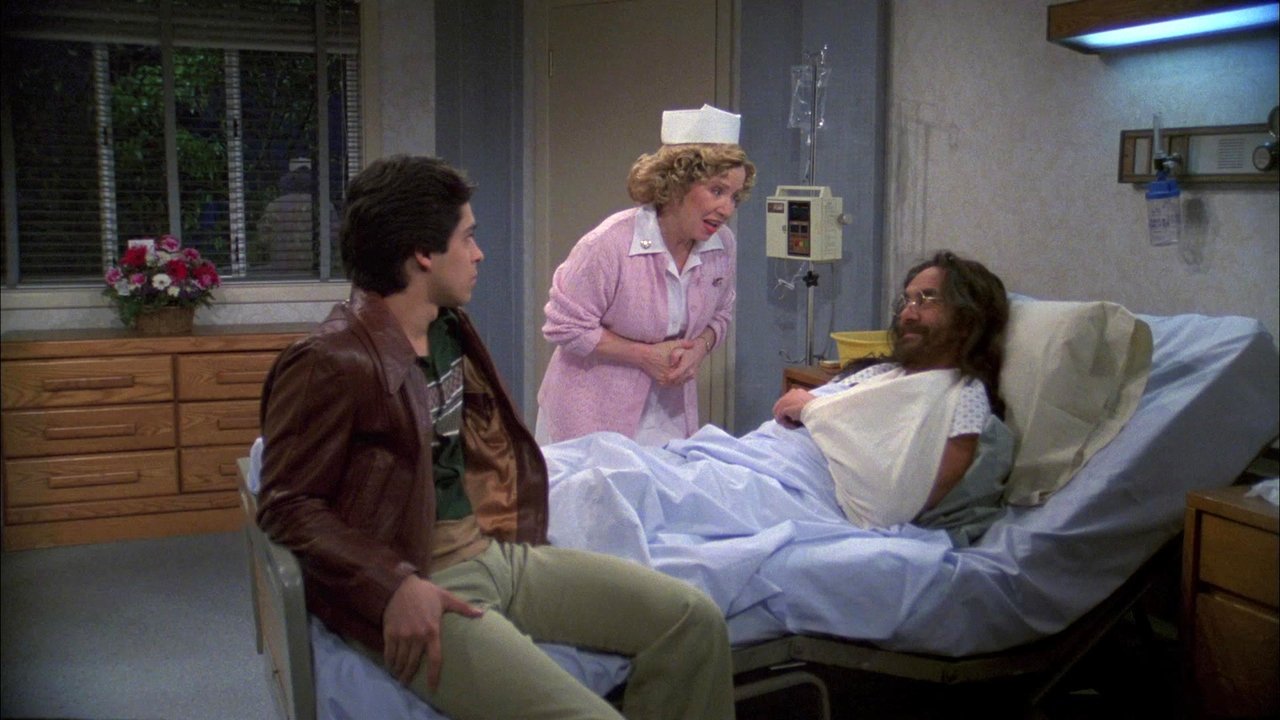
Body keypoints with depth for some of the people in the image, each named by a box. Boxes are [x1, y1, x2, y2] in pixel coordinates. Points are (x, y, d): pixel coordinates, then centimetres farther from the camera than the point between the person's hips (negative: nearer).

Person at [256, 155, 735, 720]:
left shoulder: (449, 329, 12)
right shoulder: (330, 363, -15)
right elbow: (288, 505, -14)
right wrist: (395, 585, -25)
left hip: (496, 552, 9)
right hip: (420, 587, -8)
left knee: (694, 620, 0)